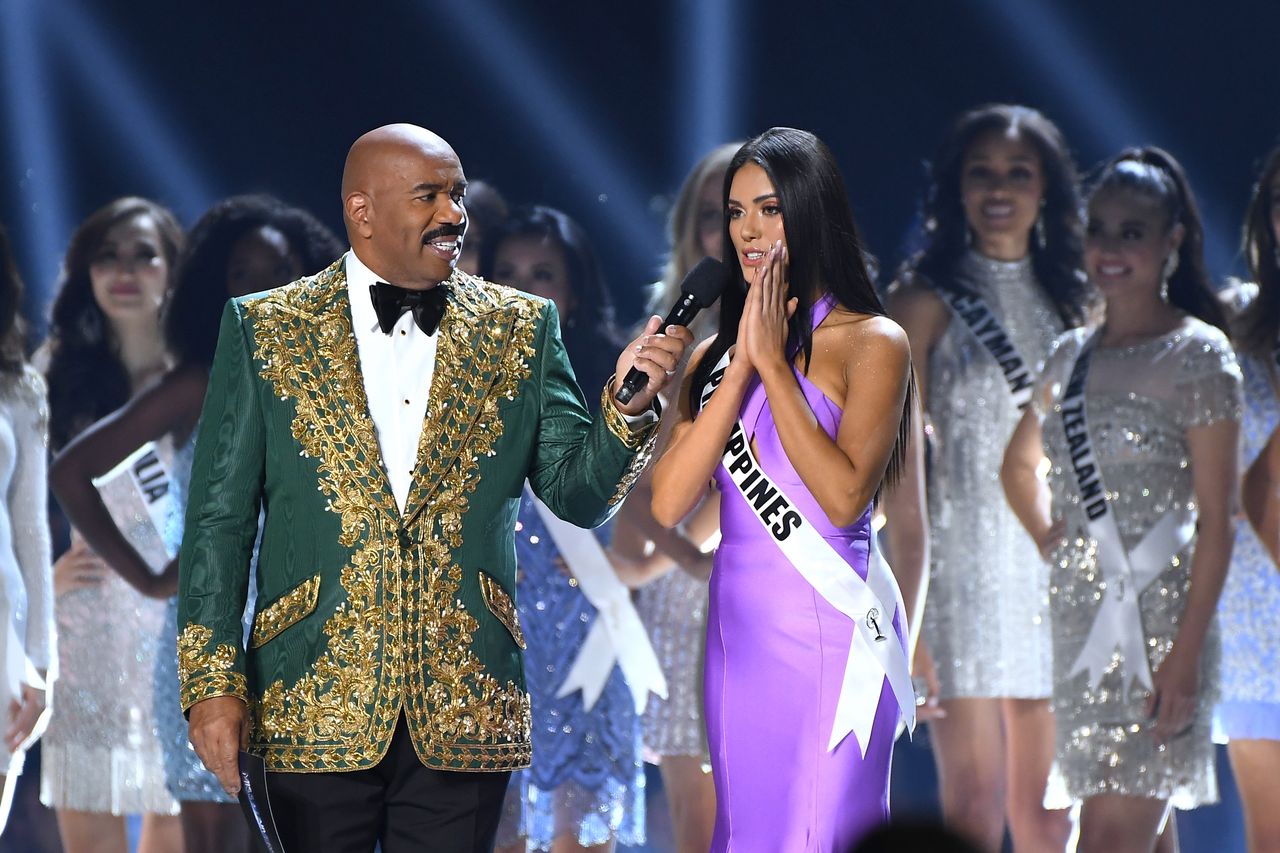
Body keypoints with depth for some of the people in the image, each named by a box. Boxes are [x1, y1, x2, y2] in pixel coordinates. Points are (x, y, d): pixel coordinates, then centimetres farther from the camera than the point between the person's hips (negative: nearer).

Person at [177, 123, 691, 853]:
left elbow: (579, 496, 2)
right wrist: (214, 683, -5)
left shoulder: (520, 331, 8)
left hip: (464, 711, 1)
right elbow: (220, 519, 2)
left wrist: (627, 404, -17)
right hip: (313, 706, -1)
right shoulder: (266, 329, 3)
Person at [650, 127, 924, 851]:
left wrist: (774, 363, -13)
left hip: (828, 627, -6)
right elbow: (668, 504, -2)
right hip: (739, 626, 6)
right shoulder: (714, 354, 11)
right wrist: (742, 365, -6)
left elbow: (845, 495, -17)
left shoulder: (872, 343, -4)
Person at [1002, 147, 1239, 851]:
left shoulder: (1197, 355, -6)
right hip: (1081, 613, 6)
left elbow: (1215, 521, -10)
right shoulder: (1071, 356, 13)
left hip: (1159, 613, -6)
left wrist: (1186, 656, -16)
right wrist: (1047, 538, 12)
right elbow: (1020, 464, 31)